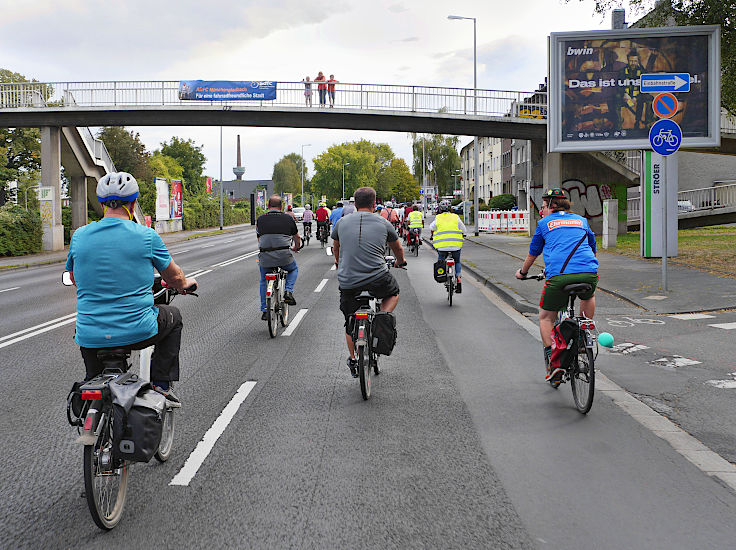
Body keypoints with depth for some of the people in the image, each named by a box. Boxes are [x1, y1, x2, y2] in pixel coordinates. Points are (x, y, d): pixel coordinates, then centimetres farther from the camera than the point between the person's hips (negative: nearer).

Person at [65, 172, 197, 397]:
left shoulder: (79, 236, 0)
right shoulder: (147, 235, -8)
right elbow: (174, 277, 7)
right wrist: (185, 284, 31)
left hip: (92, 336, 3)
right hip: (138, 332, -3)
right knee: (173, 316, 28)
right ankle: (161, 383, 21)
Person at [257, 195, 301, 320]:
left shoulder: (260, 219, 8)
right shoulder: (288, 218, 6)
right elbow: (297, 238, 19)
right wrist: (296, 248, 41)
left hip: (265, 257, 1)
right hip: (284, 256, -1)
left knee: (264, 281, 24)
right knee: (294, 269, 30)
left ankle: (264, 310, 22)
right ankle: (288, 291, 8)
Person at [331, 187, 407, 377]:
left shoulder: (342, 223, 9)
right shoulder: (383, 224, 7)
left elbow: (336, 248, 29)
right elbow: (398, 249, 25)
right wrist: (400, 261, 48)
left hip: (347, 282, 2)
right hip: (378, 280, -2)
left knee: (350, 322, 22)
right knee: (393, 292, 30)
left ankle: (352, 359, 24)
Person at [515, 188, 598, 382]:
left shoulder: (545, 223, 18)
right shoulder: (581, 221, 27)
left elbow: (532, 254, 28)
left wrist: (522, 272, 46)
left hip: (559, 275, -3)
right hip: (589, 273, 3)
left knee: (546, 317, 16)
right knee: (589, 297, 38)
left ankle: (552, 360, 4)